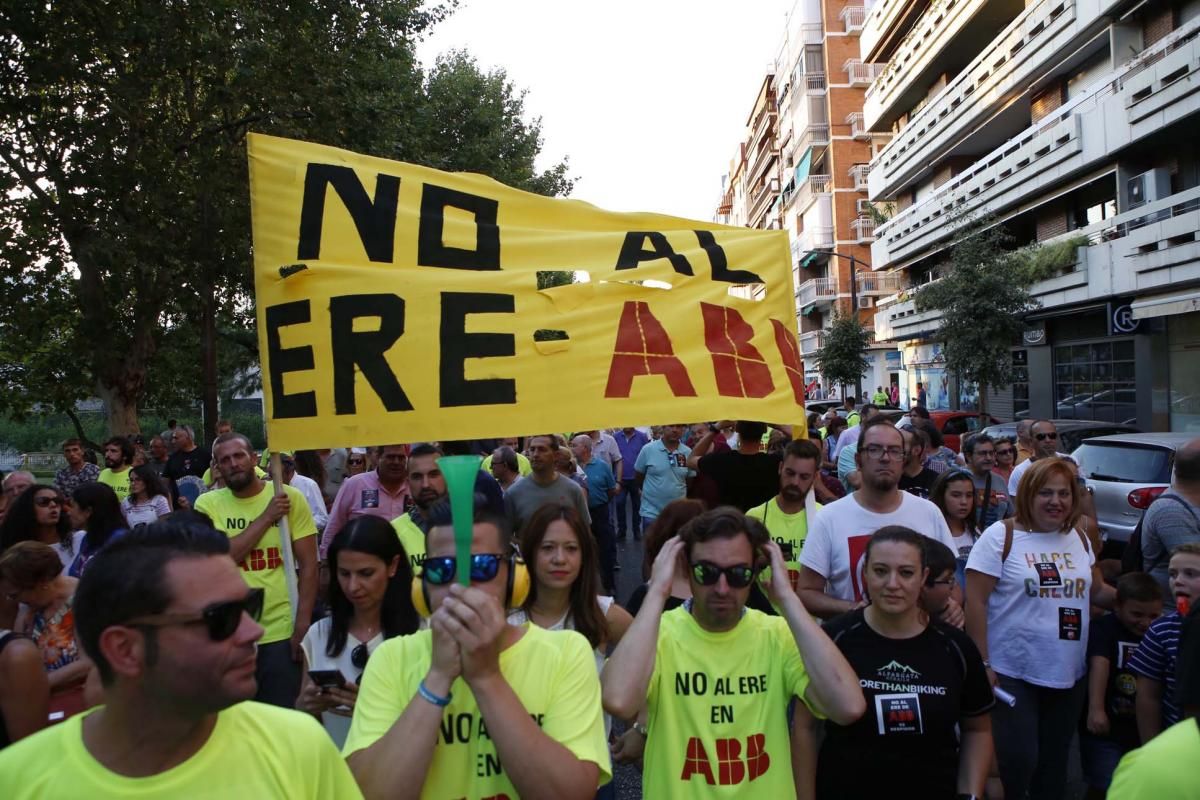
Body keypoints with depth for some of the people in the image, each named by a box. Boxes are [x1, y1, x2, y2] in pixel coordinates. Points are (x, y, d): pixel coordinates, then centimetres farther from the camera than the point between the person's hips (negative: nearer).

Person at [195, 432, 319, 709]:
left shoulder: (290, 497, -3)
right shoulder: (207, 504, 0)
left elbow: (308, 565, -3)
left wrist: (302, 625, -10)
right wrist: (267, 516, -14)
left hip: (281, 631, -1)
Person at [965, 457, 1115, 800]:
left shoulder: (1079, 538, 7)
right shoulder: (1001, 536, -12)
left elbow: (1096, 591, 19)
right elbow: (975, 601, -14)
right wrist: (982, 663, -17)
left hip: (1068, 675, 6)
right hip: (1013, 674, -6)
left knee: (1054, 763, 17)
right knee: (1017, 760, -5)